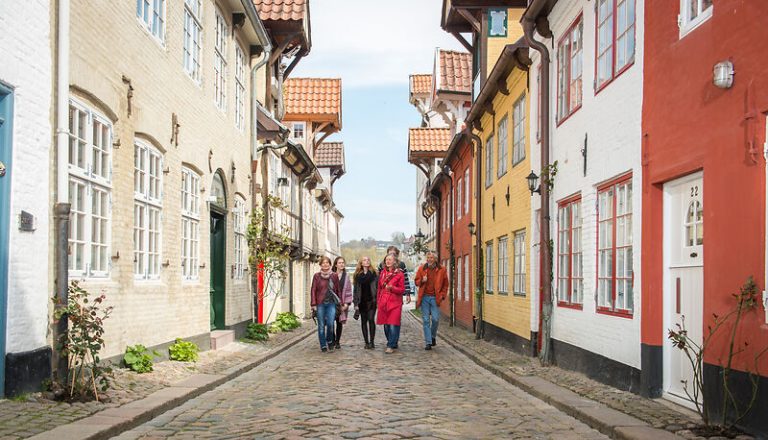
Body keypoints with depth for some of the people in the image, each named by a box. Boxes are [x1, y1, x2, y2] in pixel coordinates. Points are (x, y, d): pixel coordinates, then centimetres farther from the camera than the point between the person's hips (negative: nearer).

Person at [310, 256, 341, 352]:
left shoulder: (334, 276, 5)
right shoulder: (317, 276, 2)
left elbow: (338, 290, 9)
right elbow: (313, 290, 2)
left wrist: (340, 303, 6)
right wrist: (313, 304, -4)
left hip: (331, 303, 0)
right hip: (320, 304, 0)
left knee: (330, 323, -12)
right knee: (321, 325, 3)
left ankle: (330, 341, 14)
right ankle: (323, 345, 14)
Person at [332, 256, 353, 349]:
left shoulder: (346, 277, 8)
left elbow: (348, 291, 7)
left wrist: (346, 303, -1)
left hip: (342, 304, 3)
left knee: (339, 323, 7)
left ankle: (337, 342, 17)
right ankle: (332, 340, 6)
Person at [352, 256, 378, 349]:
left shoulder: (373, 273, 3)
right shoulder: (358, 275, 8)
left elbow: (377, 286, 1)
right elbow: (355, 289, 8)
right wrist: (356, 303, 2)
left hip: (371, 300, -2)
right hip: (362, 301, 3)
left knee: (371, 319, -11)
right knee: (363, 321, 5)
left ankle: (371, 341, -7)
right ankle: (366, 342, 12)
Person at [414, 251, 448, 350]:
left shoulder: (441, 270, 3)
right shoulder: (421, 268, 5)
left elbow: (445, 285, 9)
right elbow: (417, 281, 12)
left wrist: (442, 295, -1)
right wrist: (422, 281, -10)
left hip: (435, 298, -1)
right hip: (424, 297, 1)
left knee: (435, 319, -4)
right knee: (426, 320, 1)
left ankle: (433, 336, 23)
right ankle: (428, 342, 6)